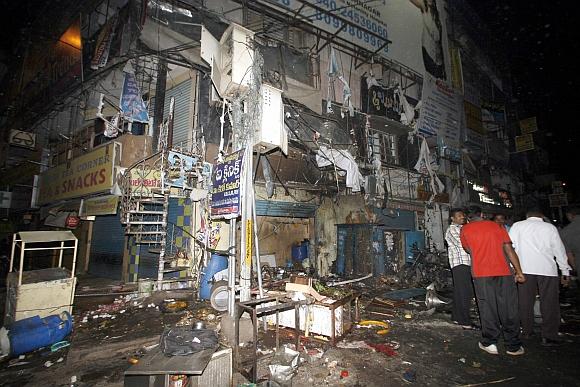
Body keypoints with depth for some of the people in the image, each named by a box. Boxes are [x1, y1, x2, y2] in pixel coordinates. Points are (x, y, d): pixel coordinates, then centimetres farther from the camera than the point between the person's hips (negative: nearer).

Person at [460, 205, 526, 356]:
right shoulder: (496, 226, 10)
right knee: (509, 309, 9)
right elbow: (509, 249, 5)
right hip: (503, 271, 2)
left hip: (481, 273, -2)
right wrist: (519, 271, 7)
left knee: (488, 308, 5)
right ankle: (513, 346, 18)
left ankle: (490, 343, 12)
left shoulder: (465, 229, 4)